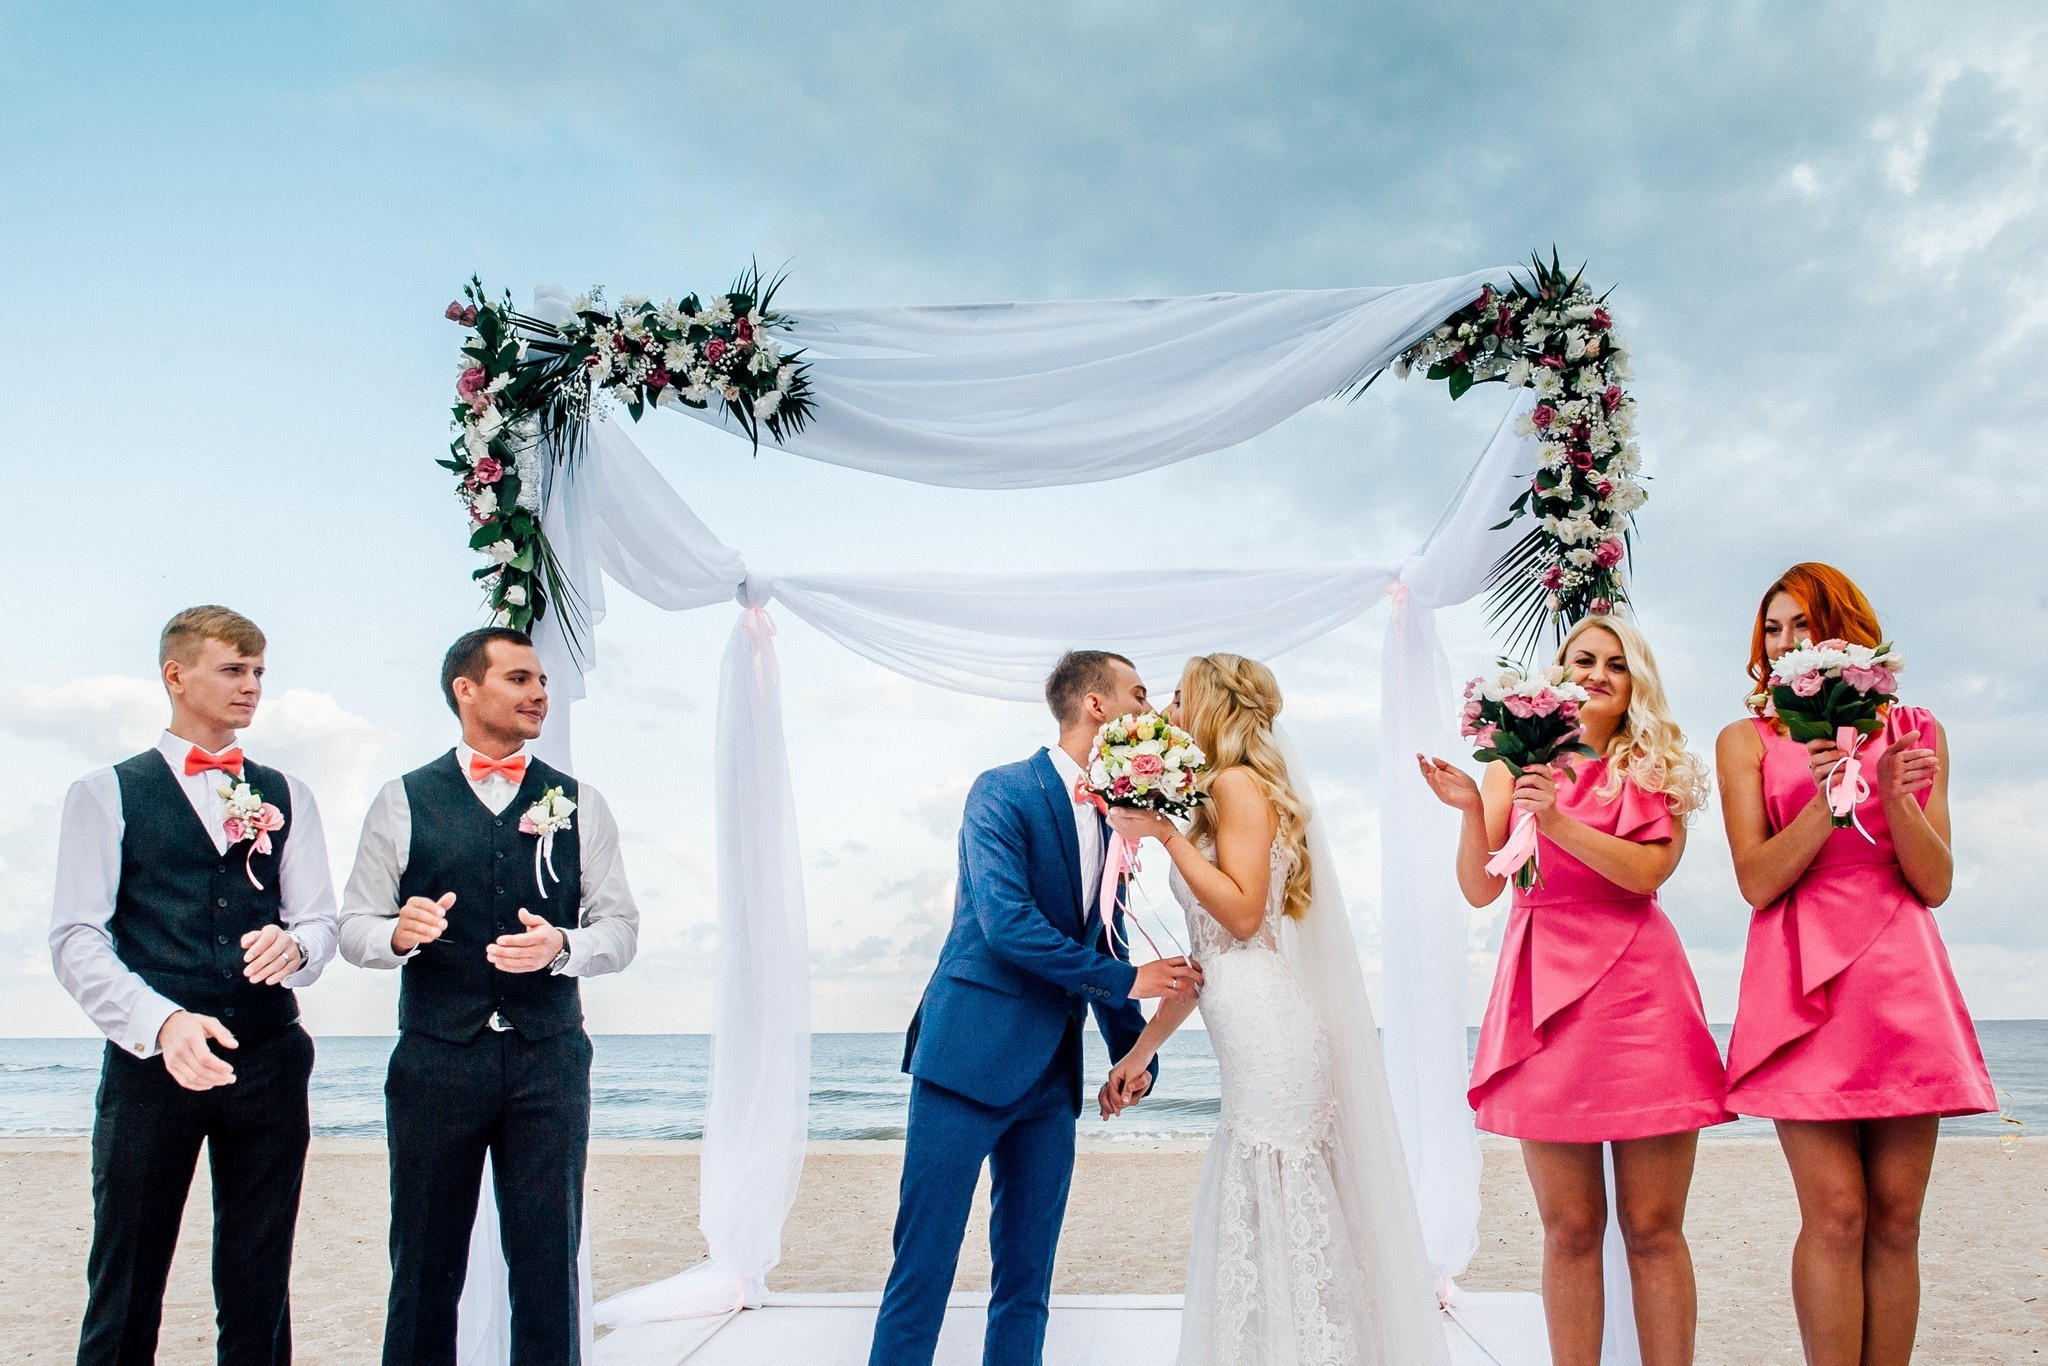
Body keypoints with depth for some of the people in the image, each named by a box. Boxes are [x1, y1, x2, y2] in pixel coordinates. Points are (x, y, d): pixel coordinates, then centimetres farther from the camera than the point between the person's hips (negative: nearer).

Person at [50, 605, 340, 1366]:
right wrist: (162, 1022, -20)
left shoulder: (286, 798, 14)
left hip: (269, 1062, 3)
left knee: (259, 1290, 8)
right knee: (125, 1289, 1)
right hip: (152, 1060, -2)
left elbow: (319, 922, 8)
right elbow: (75, 938, -4)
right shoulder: (105, 795, 5)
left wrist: (294, 946, -17)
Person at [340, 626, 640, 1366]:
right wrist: (399, 934, -17)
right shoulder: (403, 801, 8)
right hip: (436, 1058, 0)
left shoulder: (578, 804, 10)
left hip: (549, 1059, 1)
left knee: (548, 1264, 2)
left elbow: (621, 926, 5)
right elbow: (354, 927, 4)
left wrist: (561, 946, -15)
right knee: (425, 1265, 6)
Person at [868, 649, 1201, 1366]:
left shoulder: (1114, 817, 13)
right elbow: (1005, 923, -18)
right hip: (970, 1057, -7)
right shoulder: (1003, 791, -8)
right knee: (924, 1266, -3)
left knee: (1028, 1277, 11)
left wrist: (1133, 1054, 16)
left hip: (1051, 1076, 7)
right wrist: (1124, 979, -14)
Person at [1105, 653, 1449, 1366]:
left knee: (1280, 1228, -4)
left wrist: (1166, 832, -11)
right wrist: (1141, 1049, 23)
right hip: (1252, 1046, 9)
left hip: (1269, 1034, -9)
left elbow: (1243, 913, -16)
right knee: (1247, 1232, 12)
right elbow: (1205, 956, 21)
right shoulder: (1213, 797, 20)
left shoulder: (1239, 784, -6)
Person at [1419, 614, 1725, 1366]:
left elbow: (1646, 869, -7)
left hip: (1639, 986, 0)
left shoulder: (1659, 769, 11)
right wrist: (1472, 811, -11)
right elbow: (1481, 889, 4)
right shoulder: (1520, 766, 12)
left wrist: (1558, 821, -18)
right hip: (1545, 990, 1)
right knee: (1569, 1227, 3)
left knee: (1653, 1226, 0)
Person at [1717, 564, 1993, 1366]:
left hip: (1900, 980, 2)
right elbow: (1757, 880, -3)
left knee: (1896, 1216, 1)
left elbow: (1936, 884, 6)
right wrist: (1827, 800, -15)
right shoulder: (1748, 741, 8)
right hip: (1804, 980, -2)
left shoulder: (1914, 733, 14)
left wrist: (1895, 798, -10)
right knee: (1835, 1212, -8)